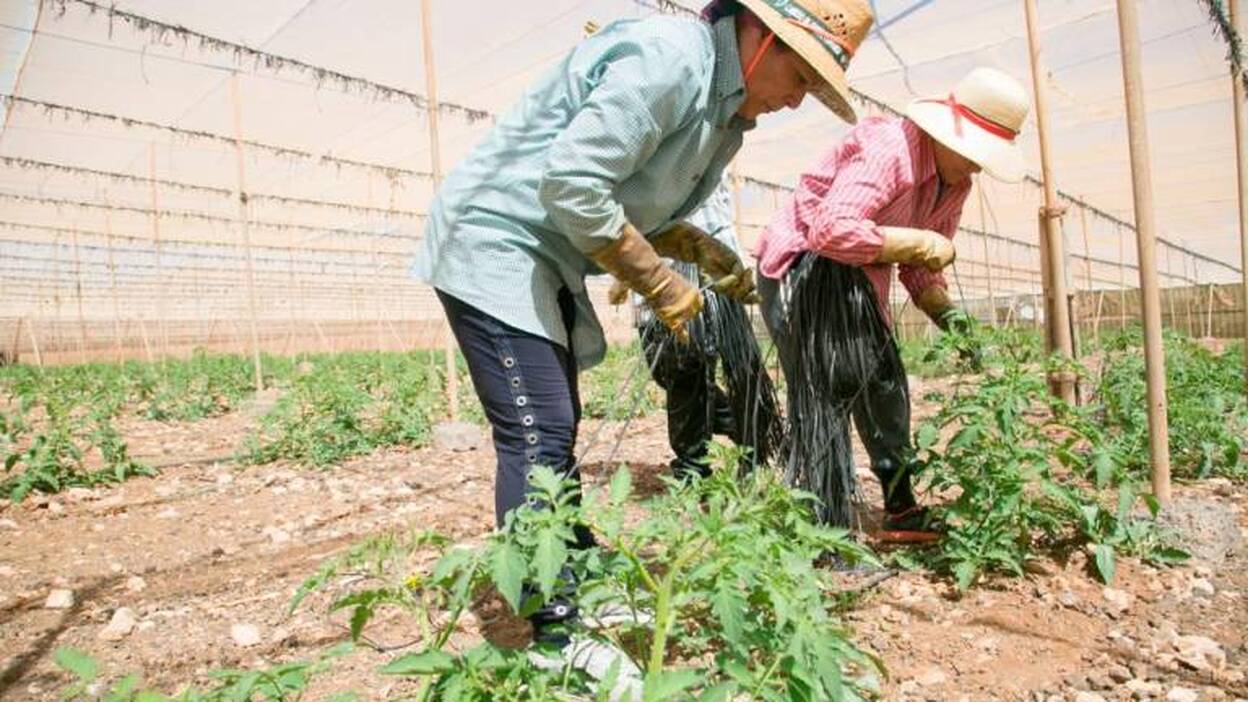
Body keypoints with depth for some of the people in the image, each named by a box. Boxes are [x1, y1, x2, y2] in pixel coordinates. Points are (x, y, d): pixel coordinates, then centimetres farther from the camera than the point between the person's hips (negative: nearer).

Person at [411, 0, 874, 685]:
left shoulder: (725, 109, 11)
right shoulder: (667, 57, -20)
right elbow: (570, 184, -27)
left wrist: (702, 249, -1)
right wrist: (659, 282, -18)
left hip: (547, 262, 10)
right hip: (494, 241, -10)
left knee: (556, 430, 14)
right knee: (536, 435, -12)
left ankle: (583, 584, 27)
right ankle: (556, 636, -2)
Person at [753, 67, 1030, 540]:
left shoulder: (955, 184, 5)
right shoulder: (888, 150, -25)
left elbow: (920, 264, 11)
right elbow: (831, 231, -38)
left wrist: (942, 308, -9)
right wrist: (919, 244, -27)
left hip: (858, 283, 10)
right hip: (805, 267, -9)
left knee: (885, 390, 10)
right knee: (825, 396, -13)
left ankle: (901, 513, 24)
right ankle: (824, 524, -4)